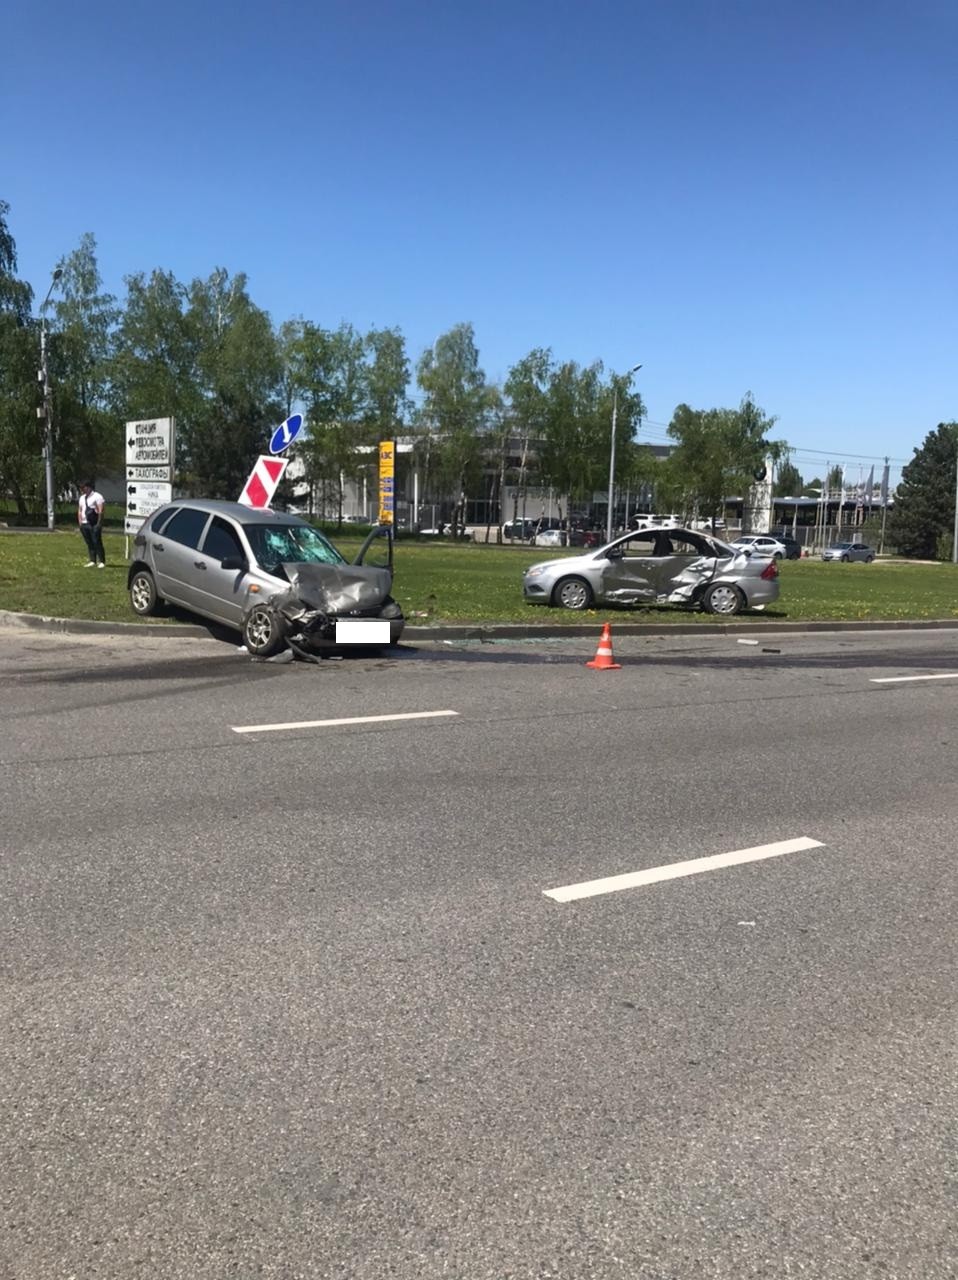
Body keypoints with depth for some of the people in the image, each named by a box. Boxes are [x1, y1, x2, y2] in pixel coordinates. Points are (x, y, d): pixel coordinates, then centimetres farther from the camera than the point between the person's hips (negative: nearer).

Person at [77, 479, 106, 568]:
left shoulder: (97, 496, -5)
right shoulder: (82, 498, 18)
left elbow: (100, 511, -11)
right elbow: (79, 511, 21)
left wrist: (99, 523, -15)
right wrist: (80, 522, 11)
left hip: (94, 524, -7)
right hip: (84, 524, 7)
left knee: (97, 542, -8)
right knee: (89, 543, 8)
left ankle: (101, 561, -5)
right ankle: (92, 561, 12)